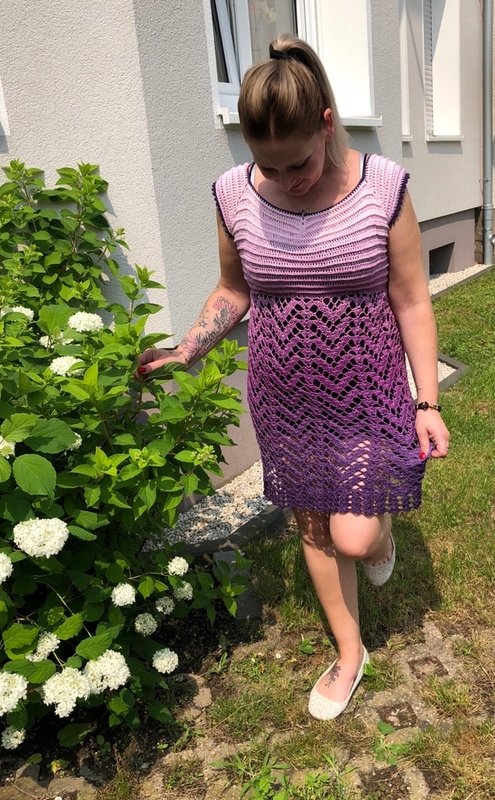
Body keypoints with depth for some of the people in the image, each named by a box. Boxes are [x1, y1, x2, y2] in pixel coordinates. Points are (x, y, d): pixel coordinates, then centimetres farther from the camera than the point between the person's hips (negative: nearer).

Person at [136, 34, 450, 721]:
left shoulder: (382, 188, -13)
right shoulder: (235, 195, -8)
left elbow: (411, 302, -7)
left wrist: (427, 402, -7)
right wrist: (186, 352, -4)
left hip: (366, 396, -2)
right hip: (284, 401, 3)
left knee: (353, 539, -4)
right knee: (314, 528, 14)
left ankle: (382, 523, 38)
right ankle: (349, 654, 39)